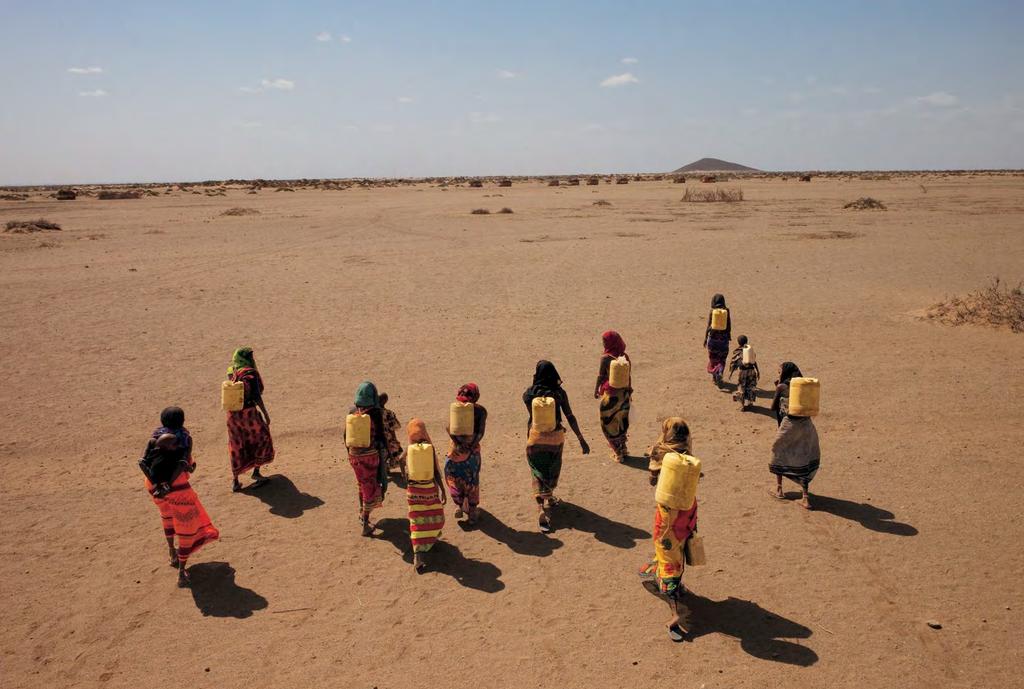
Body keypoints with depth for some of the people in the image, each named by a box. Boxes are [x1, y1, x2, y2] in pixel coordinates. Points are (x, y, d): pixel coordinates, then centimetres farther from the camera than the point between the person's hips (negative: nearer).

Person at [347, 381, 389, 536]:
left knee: (362, 482, 26)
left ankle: (362, 513, 38)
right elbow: (380, 436, -15)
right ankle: (365, 524, 6)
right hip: (370, 454, -4)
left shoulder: (352, 411, -3)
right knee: (370, 487, 6)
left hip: (354, 454, 5)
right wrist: (384, 452, -1)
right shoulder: (375, 413, -18)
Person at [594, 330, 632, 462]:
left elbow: (600, 376, -9)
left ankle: (618, 452, 11)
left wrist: (596, 390, 6)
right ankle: (622, 449, 28)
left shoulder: (605, 358, -17)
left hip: (610, 394, -5)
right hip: (623, 393, 5)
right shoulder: (625, 356, -3)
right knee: (622, 421, 18)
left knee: (609, 422, 9)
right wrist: (629, 390, 18)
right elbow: (629, 376, 5)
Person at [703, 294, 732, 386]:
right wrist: (729, 335, 14)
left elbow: (708, 326, -8)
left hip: (713, 337, 0)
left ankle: (714, 376, 22)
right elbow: (729, 325, -1)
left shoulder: (712, 311, -7)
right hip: (724, 337, 1)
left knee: (713, 357, 16)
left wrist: (705, 338, 0)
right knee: (722, 359, 11)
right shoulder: (727, 310, -4)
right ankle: (719, 373, -12)